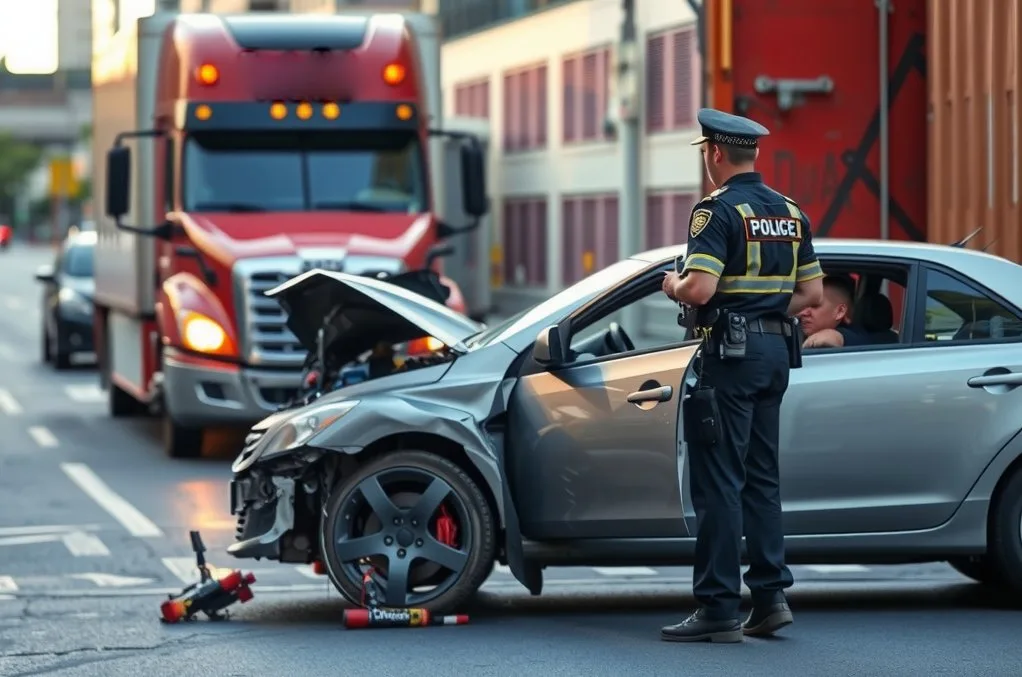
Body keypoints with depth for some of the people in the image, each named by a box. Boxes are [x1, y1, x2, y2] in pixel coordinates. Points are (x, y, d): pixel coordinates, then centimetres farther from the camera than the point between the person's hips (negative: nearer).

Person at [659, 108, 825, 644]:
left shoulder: (718, 210, -13)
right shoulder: (790, 213, 12)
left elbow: (700, 289, -23)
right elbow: (811, 292, 14)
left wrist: (673, 286, -2)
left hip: (730, 353, -8)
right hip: (776, 349, 8)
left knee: (718, 480, -5)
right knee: (760, 477, 15)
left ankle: (718, 608, -6)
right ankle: (771, 595, 13)